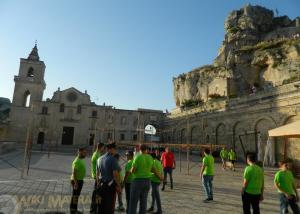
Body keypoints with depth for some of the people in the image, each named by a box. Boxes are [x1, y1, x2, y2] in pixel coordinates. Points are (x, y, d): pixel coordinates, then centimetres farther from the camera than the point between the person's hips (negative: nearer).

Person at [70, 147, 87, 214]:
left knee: (76, 195, 18)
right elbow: (74, 172, -25)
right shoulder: (77, 161, -22)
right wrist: (76, 183, -26)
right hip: (76, 181, -10)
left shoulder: (81, 160, 10)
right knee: (75, 196, 0)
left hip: (80, 180, 10)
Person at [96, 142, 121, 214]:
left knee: (101, 205, 15)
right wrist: (119, 186, -10)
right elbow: (115, 174, -18)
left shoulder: (99, 159, 8)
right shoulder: (112, 159, -15)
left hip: (101, 184, 7)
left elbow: (97, 173, 14)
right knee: (110, 205, 2)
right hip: (110, 185, -7)